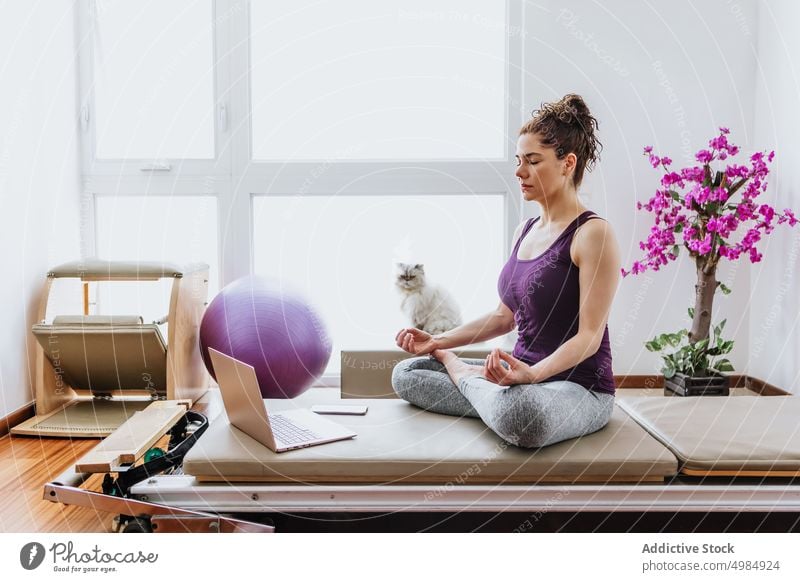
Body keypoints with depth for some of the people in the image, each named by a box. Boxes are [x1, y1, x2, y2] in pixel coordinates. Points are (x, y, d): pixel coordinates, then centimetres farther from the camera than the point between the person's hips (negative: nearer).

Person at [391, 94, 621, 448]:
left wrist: (532, 373, -33)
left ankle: (464, 375, -11)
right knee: (405, 373, 4)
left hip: (579, 387, -7)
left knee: (520, 417, -42)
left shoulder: (593, 233, -13)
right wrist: (439, 341, 7)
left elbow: (589, 335, -17)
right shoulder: (525, 231, 13)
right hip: (523, 373, 8)